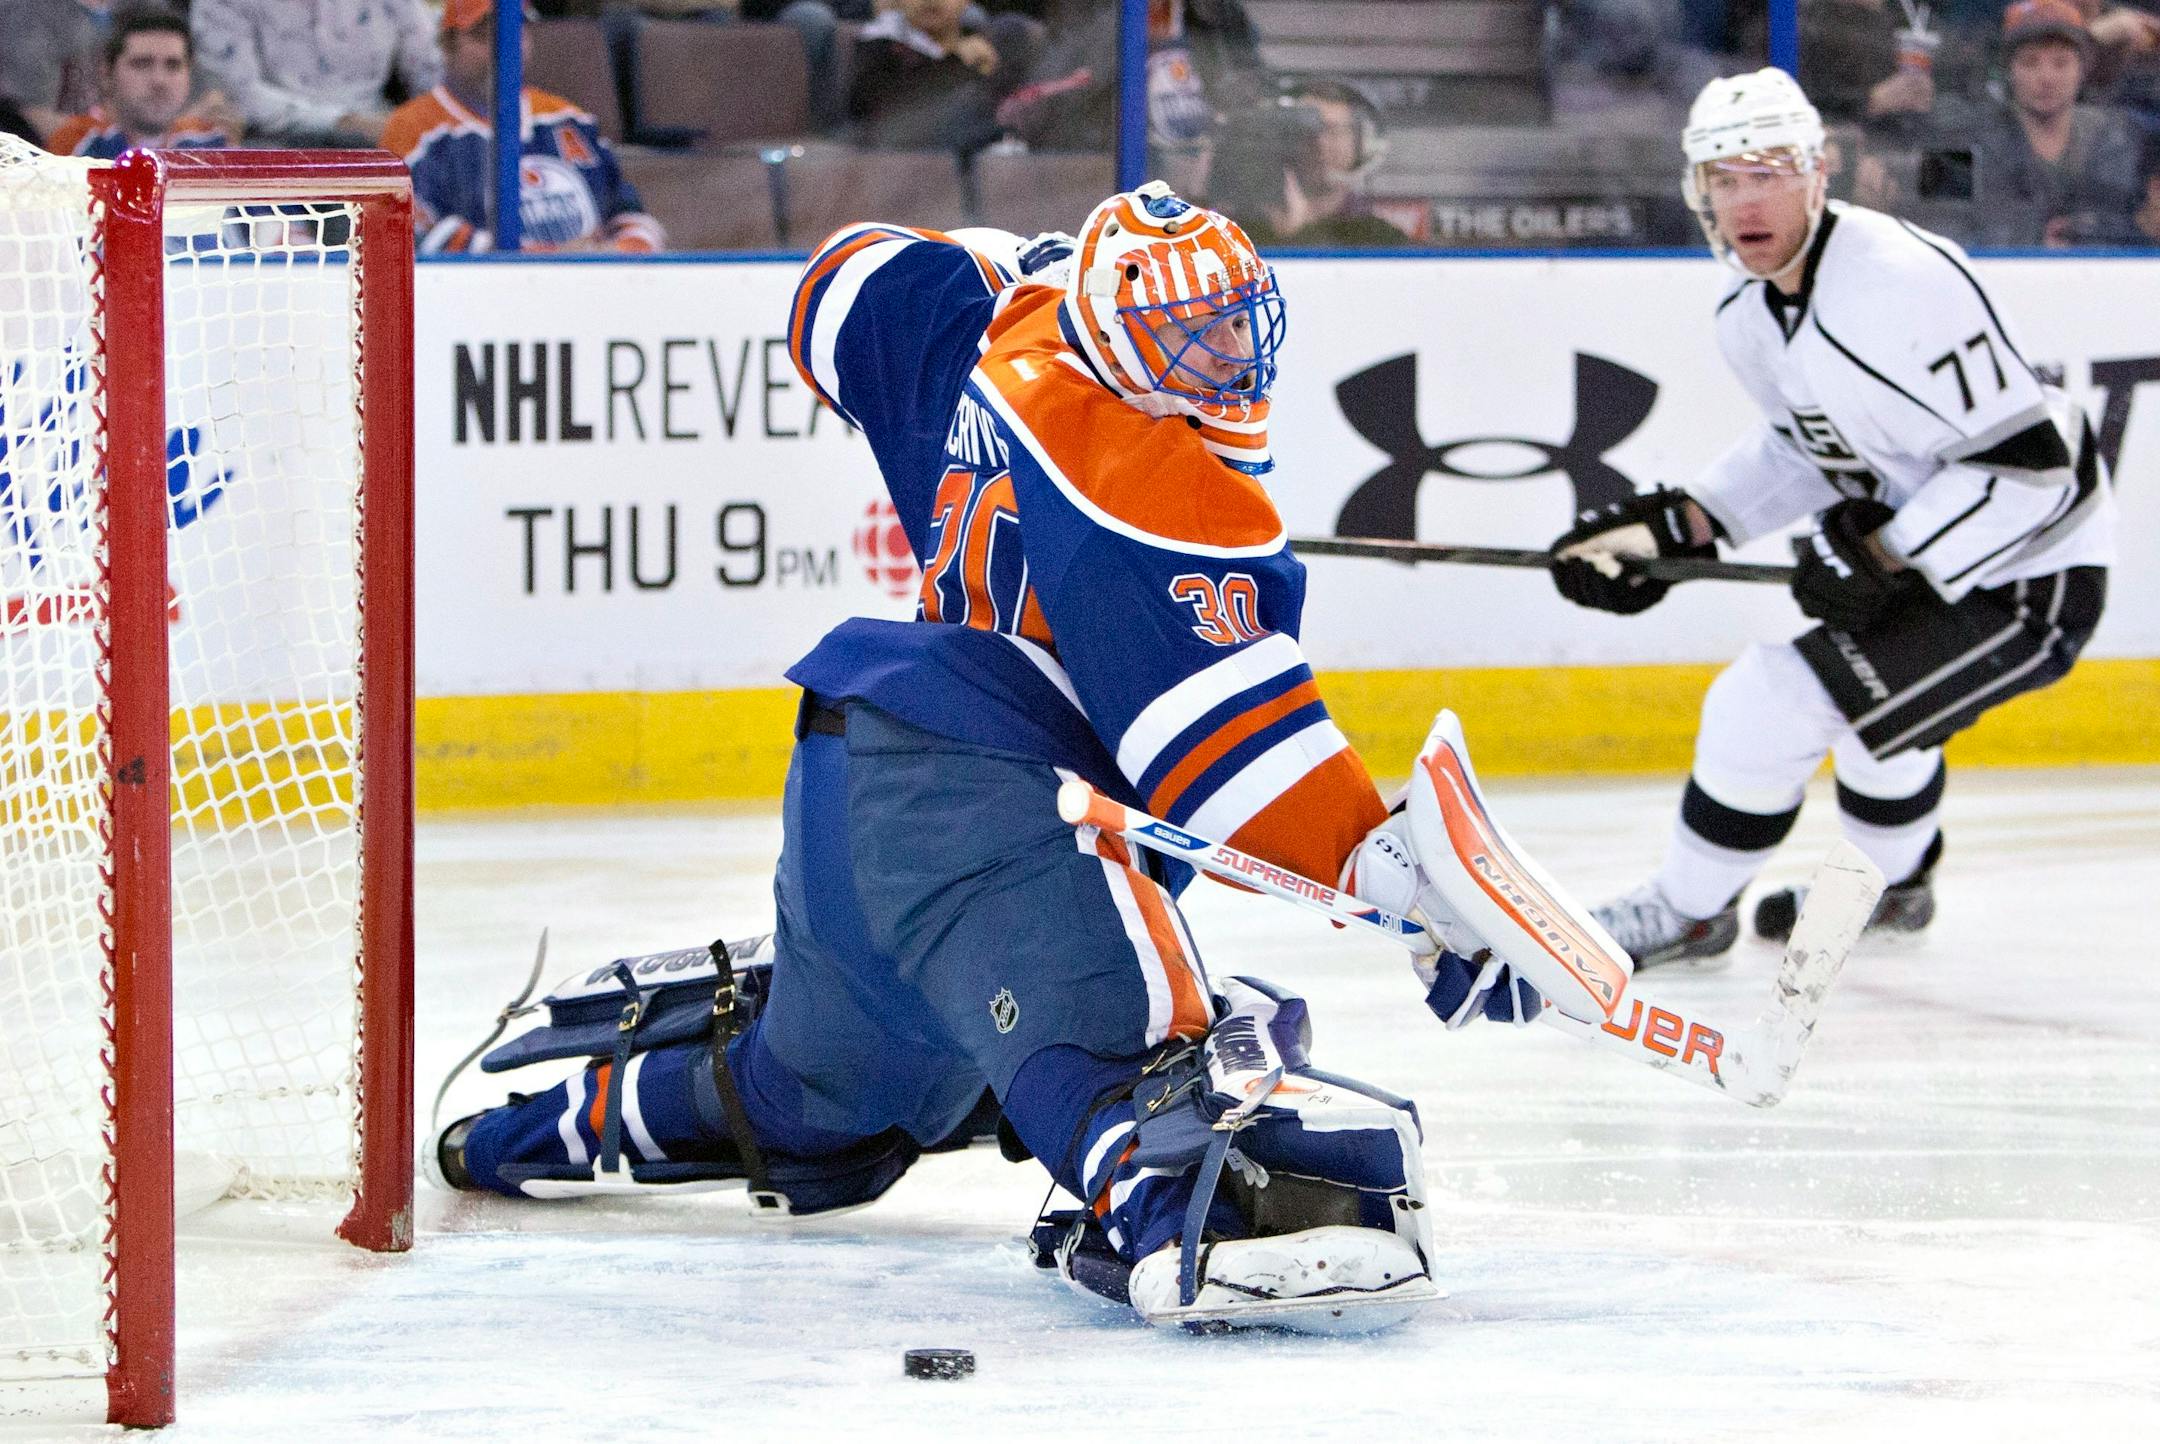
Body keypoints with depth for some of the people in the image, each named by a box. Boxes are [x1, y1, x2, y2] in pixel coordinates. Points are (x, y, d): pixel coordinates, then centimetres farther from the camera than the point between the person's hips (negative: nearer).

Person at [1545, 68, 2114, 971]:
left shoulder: (1899, 287, -29)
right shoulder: (1752, 315, 1)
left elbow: (2026, 463, -28)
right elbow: (1808, 448, 16)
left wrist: (1885, 558, -26)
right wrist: (1684, 525, 3)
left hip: (2029, 583, -10)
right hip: (1929, 550, 10)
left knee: (1773, 702, -13)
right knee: (1868, 689, 35)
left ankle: (1688, 912, 9)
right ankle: (1890, 888, 62)